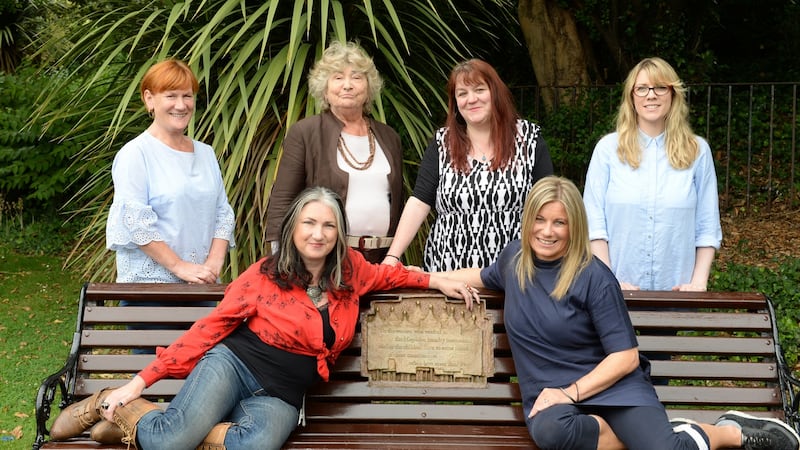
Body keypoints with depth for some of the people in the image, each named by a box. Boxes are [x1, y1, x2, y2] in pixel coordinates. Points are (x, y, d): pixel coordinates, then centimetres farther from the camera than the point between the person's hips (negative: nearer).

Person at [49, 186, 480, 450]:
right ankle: (113, 405, 1)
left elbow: (384, 274, 32)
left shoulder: (349, 270, 8)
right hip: (231, 364, -3)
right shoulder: (264, 275, -3)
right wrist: (142, 380, -6)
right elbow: (211, 327, -2)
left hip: (280, 396, 3)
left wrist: (435, 280, 20)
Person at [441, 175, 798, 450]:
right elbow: (484, 277, 35)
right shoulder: (514, 257, 8)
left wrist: (571, 392, -17)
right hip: (549, 396, 3)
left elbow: (625, 357, -8)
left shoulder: (594, 277, -8)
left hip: (610, 384, -3)